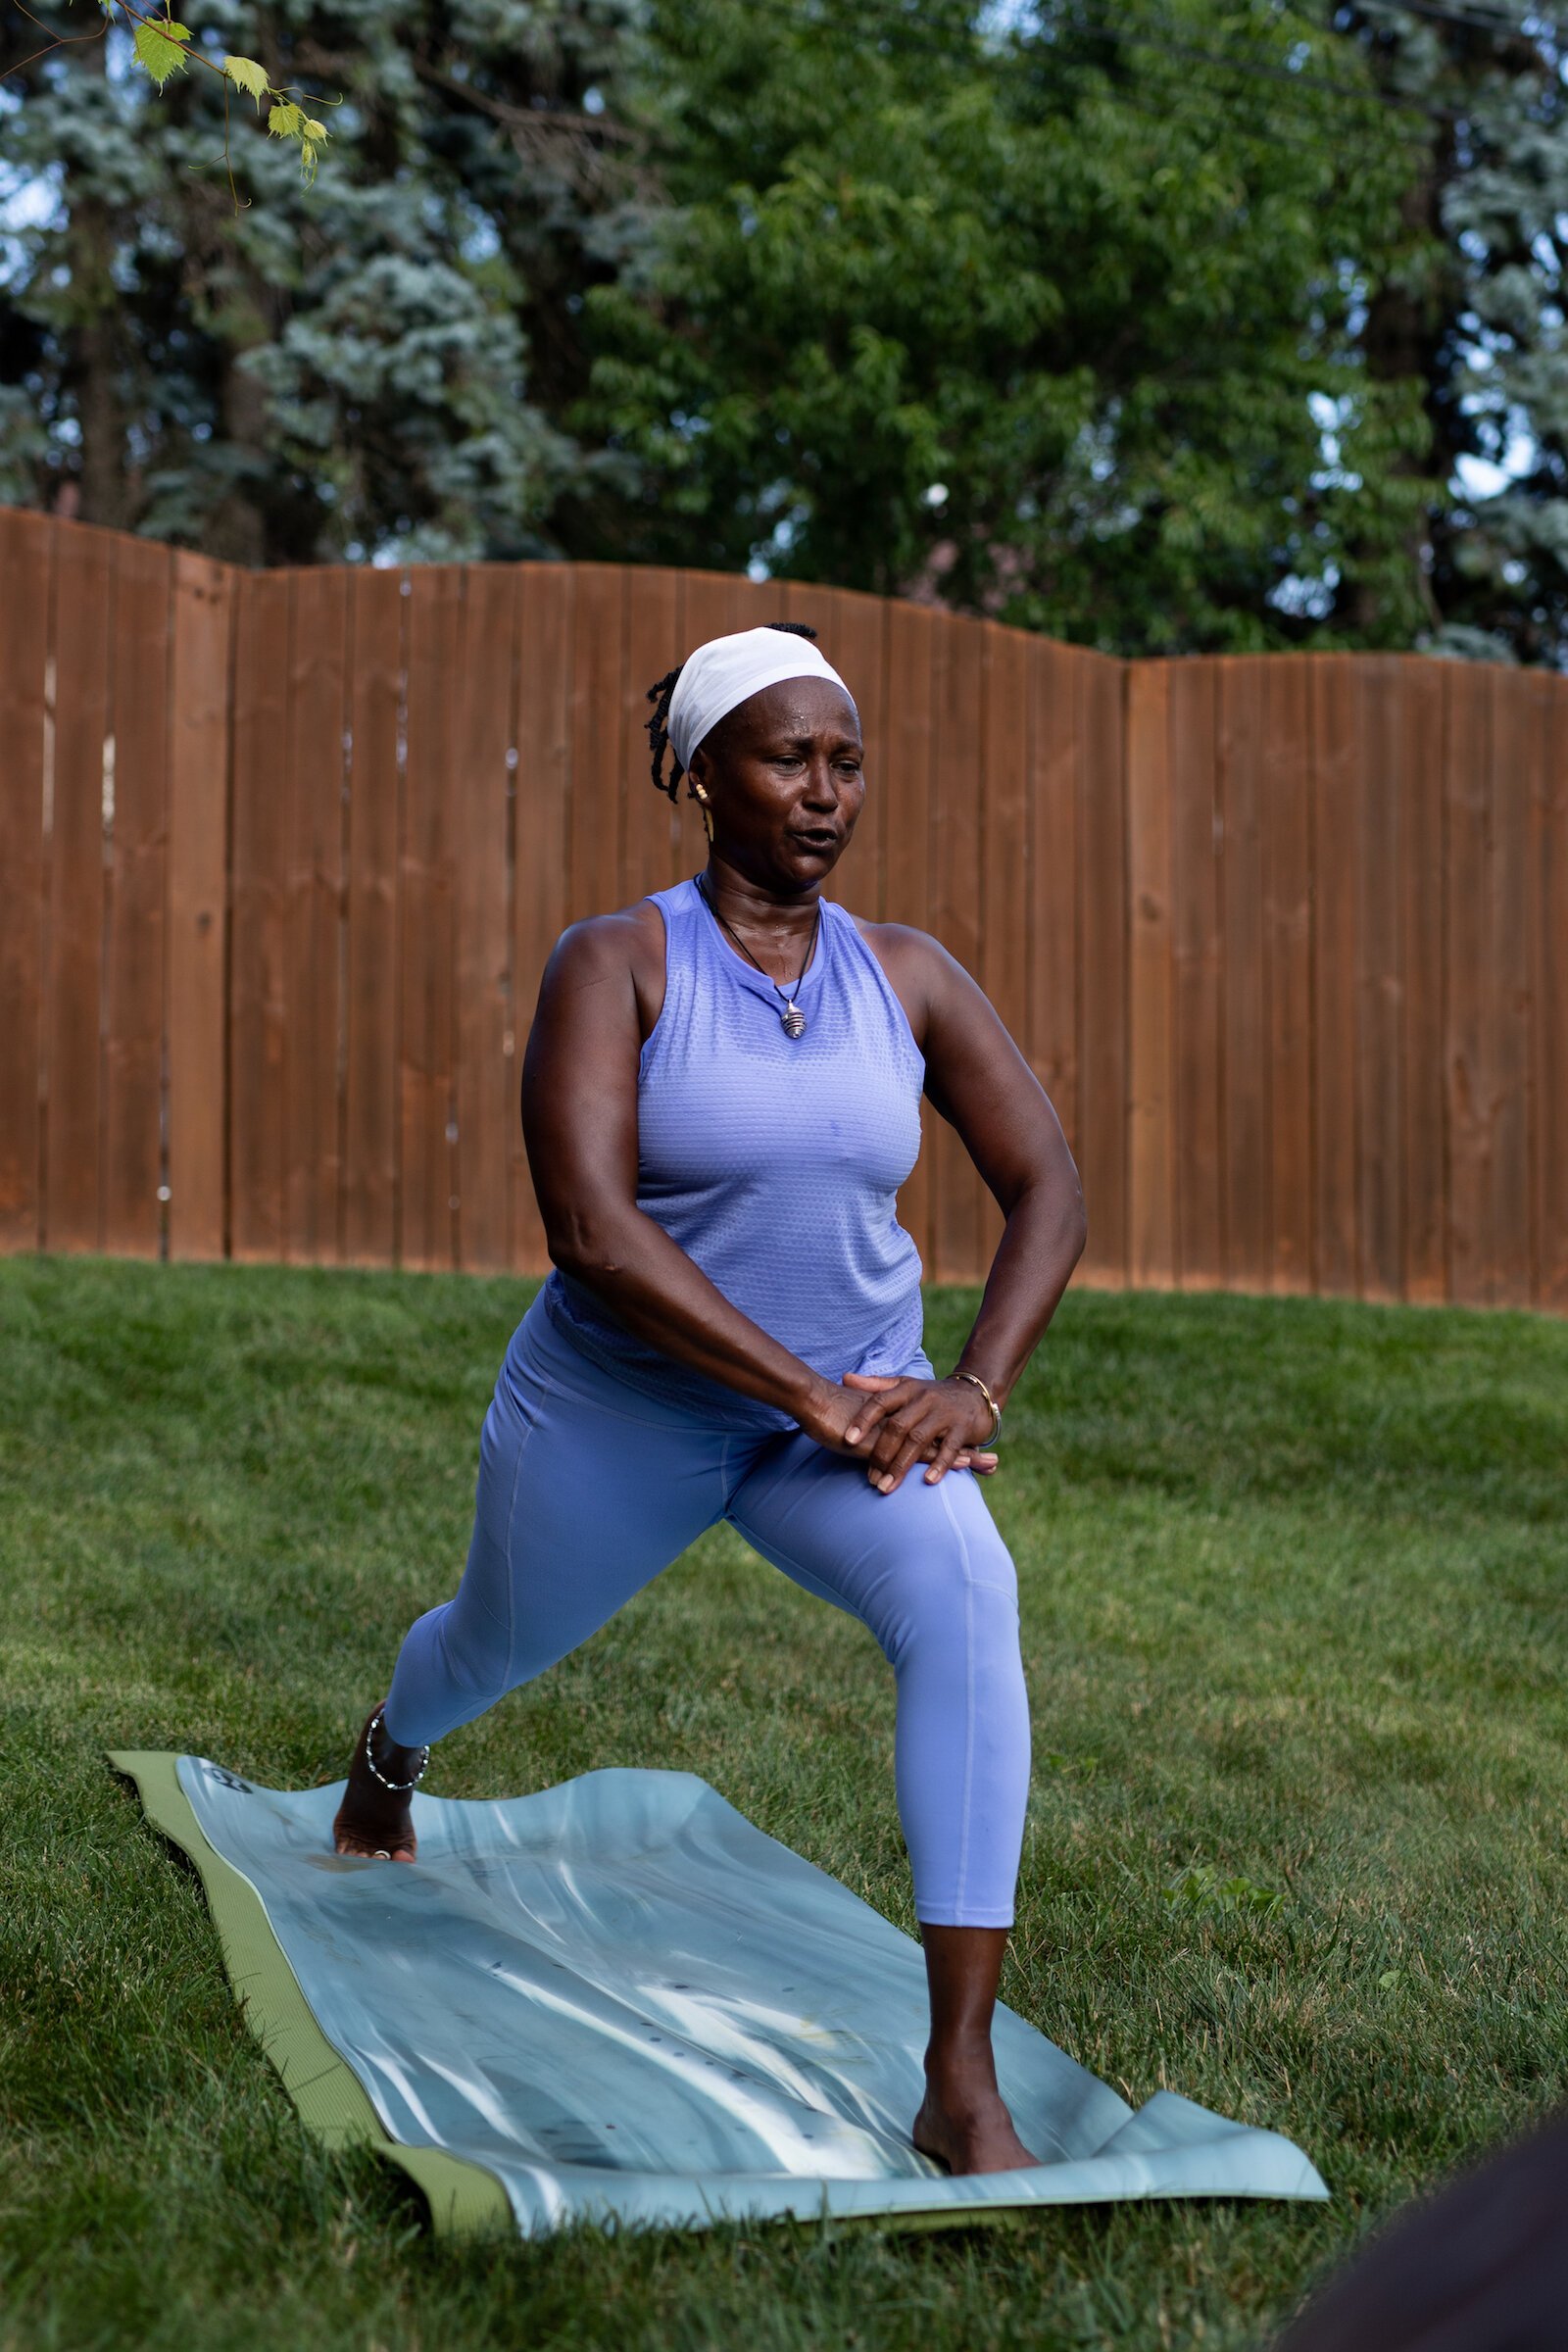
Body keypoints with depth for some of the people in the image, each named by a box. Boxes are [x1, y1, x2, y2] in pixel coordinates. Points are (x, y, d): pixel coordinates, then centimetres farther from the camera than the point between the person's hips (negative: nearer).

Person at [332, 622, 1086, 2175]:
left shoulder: (905, 976, -7)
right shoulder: (615, 964, -19)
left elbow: (1046, 1188, -2)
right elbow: (592, 1231, -30)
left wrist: (974, 1388, -18)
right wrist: (816, 1395, -33)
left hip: (850, 1406, 2)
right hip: (625, 1409, -1)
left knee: (964, 1600, -29)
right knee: (503, 1642, 25)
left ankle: (962, 2087, -28)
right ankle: (390, 1753, 68)